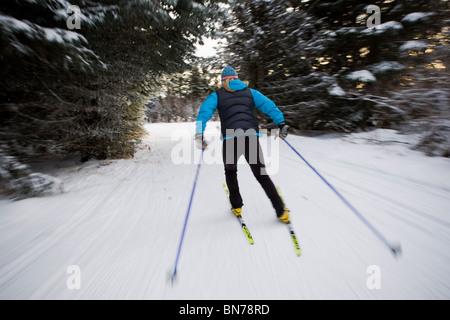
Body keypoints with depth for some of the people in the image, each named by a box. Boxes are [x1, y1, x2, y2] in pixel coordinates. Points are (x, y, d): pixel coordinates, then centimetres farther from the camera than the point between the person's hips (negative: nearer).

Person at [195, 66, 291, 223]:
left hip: (230, 139, -1)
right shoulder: (250, 92, 20)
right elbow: (268, 105, 8)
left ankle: (237, 206, 27)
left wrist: (199, 134, -10)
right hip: (251, 137, 2)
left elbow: (204, 111, -2)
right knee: (261, 174, 13)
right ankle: (281, 211, 9)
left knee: (230, 171, 25)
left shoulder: (217, 95, 15)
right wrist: (281, 123, 1)